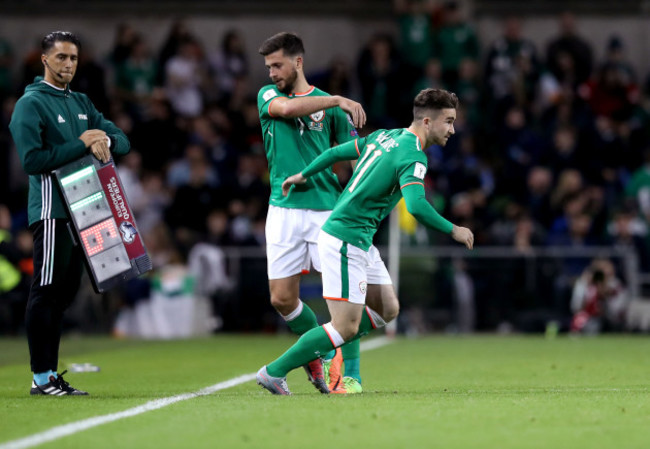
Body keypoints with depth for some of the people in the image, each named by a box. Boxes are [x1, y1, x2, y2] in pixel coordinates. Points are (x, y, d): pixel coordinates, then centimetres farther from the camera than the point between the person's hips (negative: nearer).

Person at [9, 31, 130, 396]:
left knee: (64, 293, 9)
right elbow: (33, 160, -15)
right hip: (51, 209, -8)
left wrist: (105, 140, -8)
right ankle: (42, 377, -5)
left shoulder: (81, 103, 18)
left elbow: (123, 142, 15)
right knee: (46, 293, -8)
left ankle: (51, 374, 13)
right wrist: (81, 145, -16)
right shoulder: (31, 104, -5)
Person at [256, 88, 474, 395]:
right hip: (346, 240, -10)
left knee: (387, 309, 13)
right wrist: (453, 231, -19)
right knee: (347, 327, -7)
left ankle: (320, 353, 15)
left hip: (360, 242, 10)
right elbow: (416, 205, -32)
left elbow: (337, 151, 19)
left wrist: (303, 175, 32)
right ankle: (274, 371, 0)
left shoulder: (386, 137, 10)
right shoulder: (413, 156, -18)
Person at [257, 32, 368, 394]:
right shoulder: (268, 96, 9)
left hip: (326, 209, -2)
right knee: (282, 299, 0)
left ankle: (350, 374, -3)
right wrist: (337, 100, -22)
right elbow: (287, 108, -15)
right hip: (284, 210, 2)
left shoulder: (329, 105, 6)